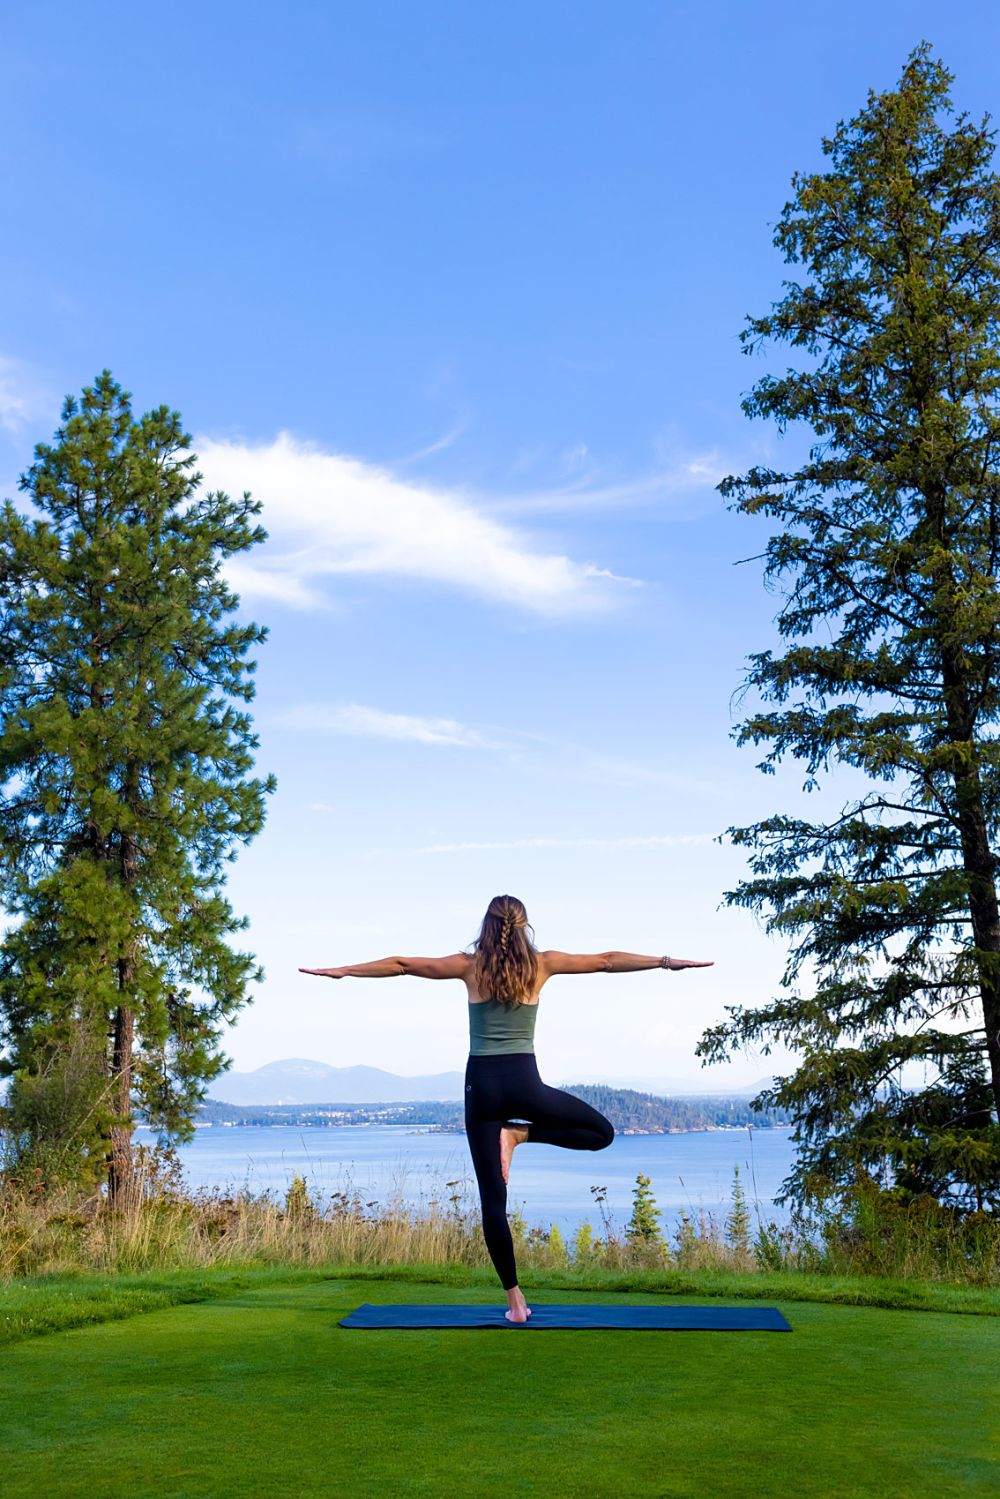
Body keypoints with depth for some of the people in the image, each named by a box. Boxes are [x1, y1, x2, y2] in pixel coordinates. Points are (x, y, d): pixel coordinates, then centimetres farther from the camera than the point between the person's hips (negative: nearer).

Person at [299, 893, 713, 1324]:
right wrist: (668, 962, 17)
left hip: (481, 1085, 1)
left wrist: (342, 970, 17)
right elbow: (607, 961, 9)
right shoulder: (541, 964, 3)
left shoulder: (470, 965, 3)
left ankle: (515, 1300, 3)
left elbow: (400, 964, 7)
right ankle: (519, 1134, -1)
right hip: (524, 1082, -1)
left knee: (492, 1199, 6)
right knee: (602, 1132, 16)